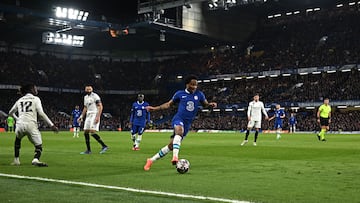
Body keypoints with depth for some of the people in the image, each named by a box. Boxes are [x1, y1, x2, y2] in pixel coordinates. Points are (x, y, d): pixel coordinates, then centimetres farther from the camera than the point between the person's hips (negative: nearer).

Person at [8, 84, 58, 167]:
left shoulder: (20, 100, 22)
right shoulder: (36, 99, 9)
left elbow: (11, 113, 33)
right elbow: (41, 114, -4)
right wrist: (52, 125, -5)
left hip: (20, 125, 4)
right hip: (31, 125, -4)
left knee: (17, 139, 35)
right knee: (39, 146, 2)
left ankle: (16, 160, 30)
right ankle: (36, 159, -30)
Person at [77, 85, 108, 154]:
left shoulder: (95, 96, -8)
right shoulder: (85, 97, 17)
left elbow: (100, 106, -14)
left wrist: (98, 117, -23)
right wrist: (81, 117, 20)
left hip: (94, 115, -9)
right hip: (88, 116, 9)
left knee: (92, 132, -20)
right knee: (85, 132, 5)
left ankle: (104, 146, -15)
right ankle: (88, 150, 12)